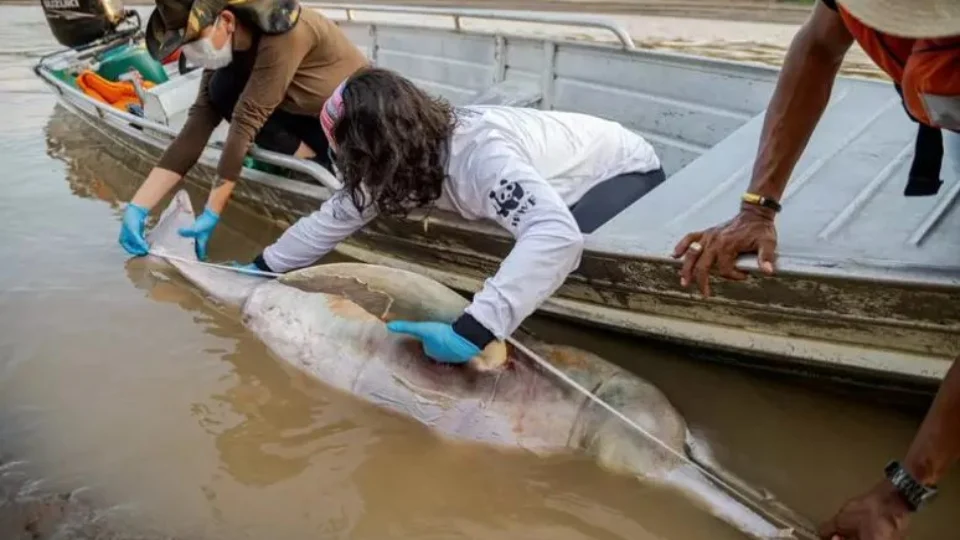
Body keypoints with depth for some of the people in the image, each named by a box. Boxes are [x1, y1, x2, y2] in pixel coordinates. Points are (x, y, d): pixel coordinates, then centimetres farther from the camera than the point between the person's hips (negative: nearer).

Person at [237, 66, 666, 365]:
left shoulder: (481, 154, -40)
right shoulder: (403, 158, -14)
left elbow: (557, 235, -55)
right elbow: (337, 217, -3)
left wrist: (470, 333, -58)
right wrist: (262, 267, 0)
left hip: (625, 172, -8)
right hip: (560, 182, 8)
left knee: (543, 266, -27)